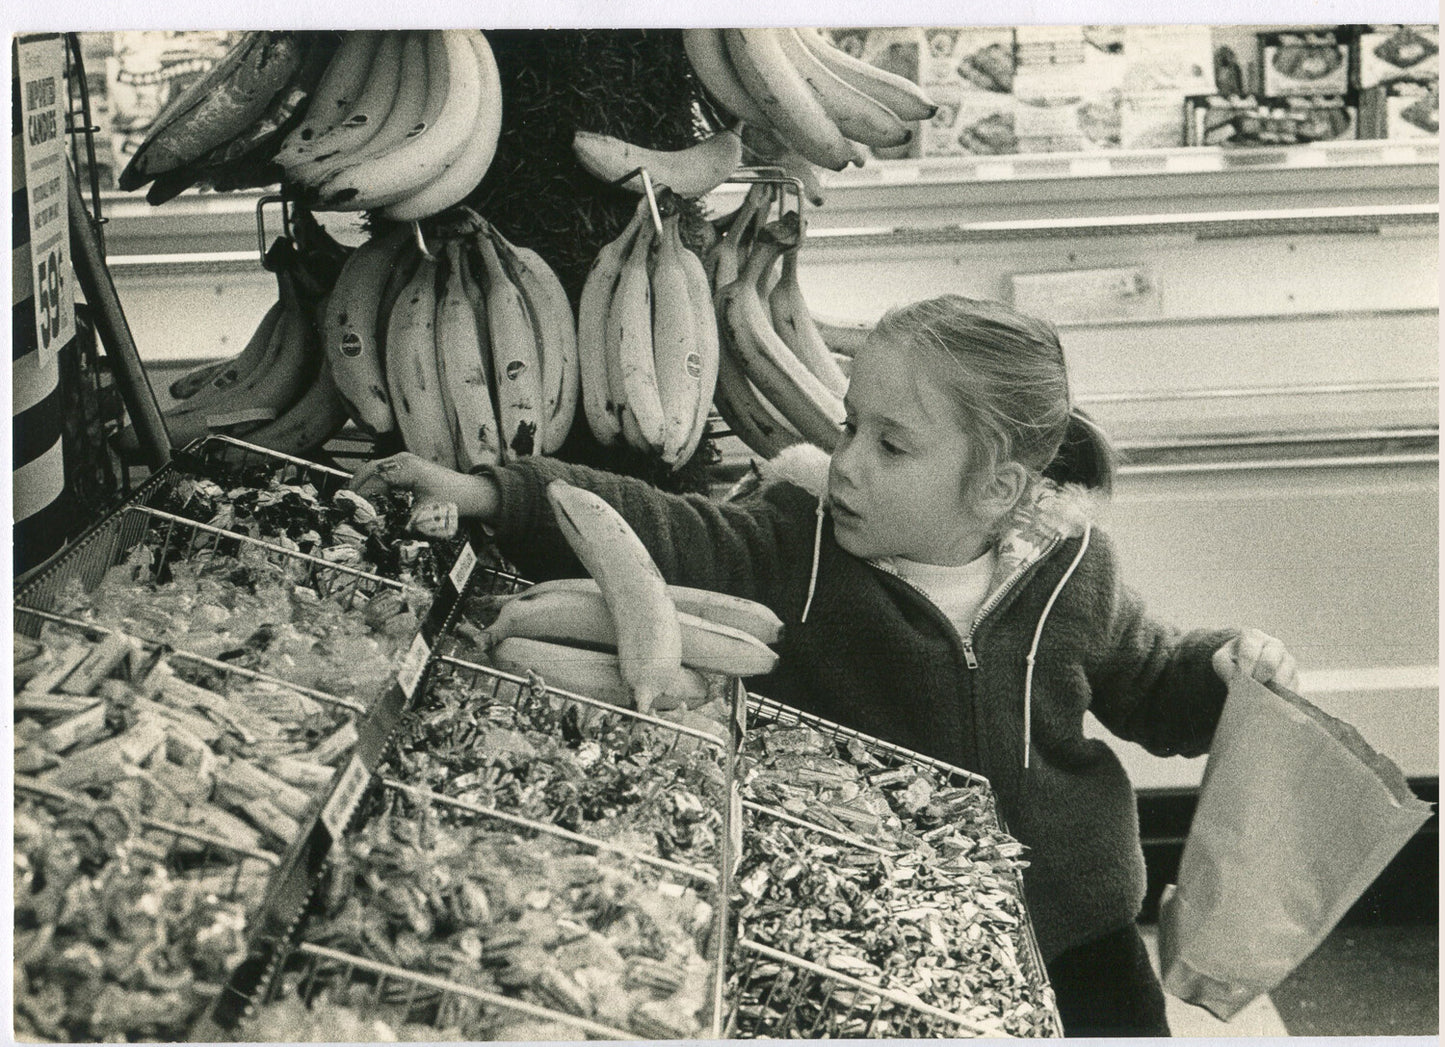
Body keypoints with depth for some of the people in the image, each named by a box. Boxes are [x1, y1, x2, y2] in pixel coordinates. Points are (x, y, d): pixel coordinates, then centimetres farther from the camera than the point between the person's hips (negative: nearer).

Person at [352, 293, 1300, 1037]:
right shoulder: (796, 547, -11)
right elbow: (661, 537, -25)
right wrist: (496, 496, -37)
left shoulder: (1071, 572, -6)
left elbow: (1149, 688, 10)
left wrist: (1222, 668, -10)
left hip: (1070, 933, 1)